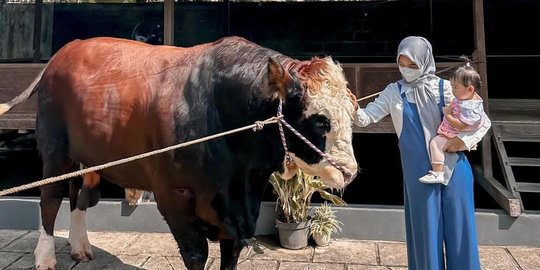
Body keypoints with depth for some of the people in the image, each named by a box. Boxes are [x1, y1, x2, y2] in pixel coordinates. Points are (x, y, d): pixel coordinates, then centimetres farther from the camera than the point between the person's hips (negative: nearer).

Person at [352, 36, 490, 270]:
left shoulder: (445, 88, -3)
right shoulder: (394, 92, 1)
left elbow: (483, 122, 3)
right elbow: (366, 118, -4)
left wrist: (464, 140, -13)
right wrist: (353, 109, -24)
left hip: (453, 168, 0)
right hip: (419, 172, 1)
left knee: (458, 227, 9)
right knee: (426, 228, 9)